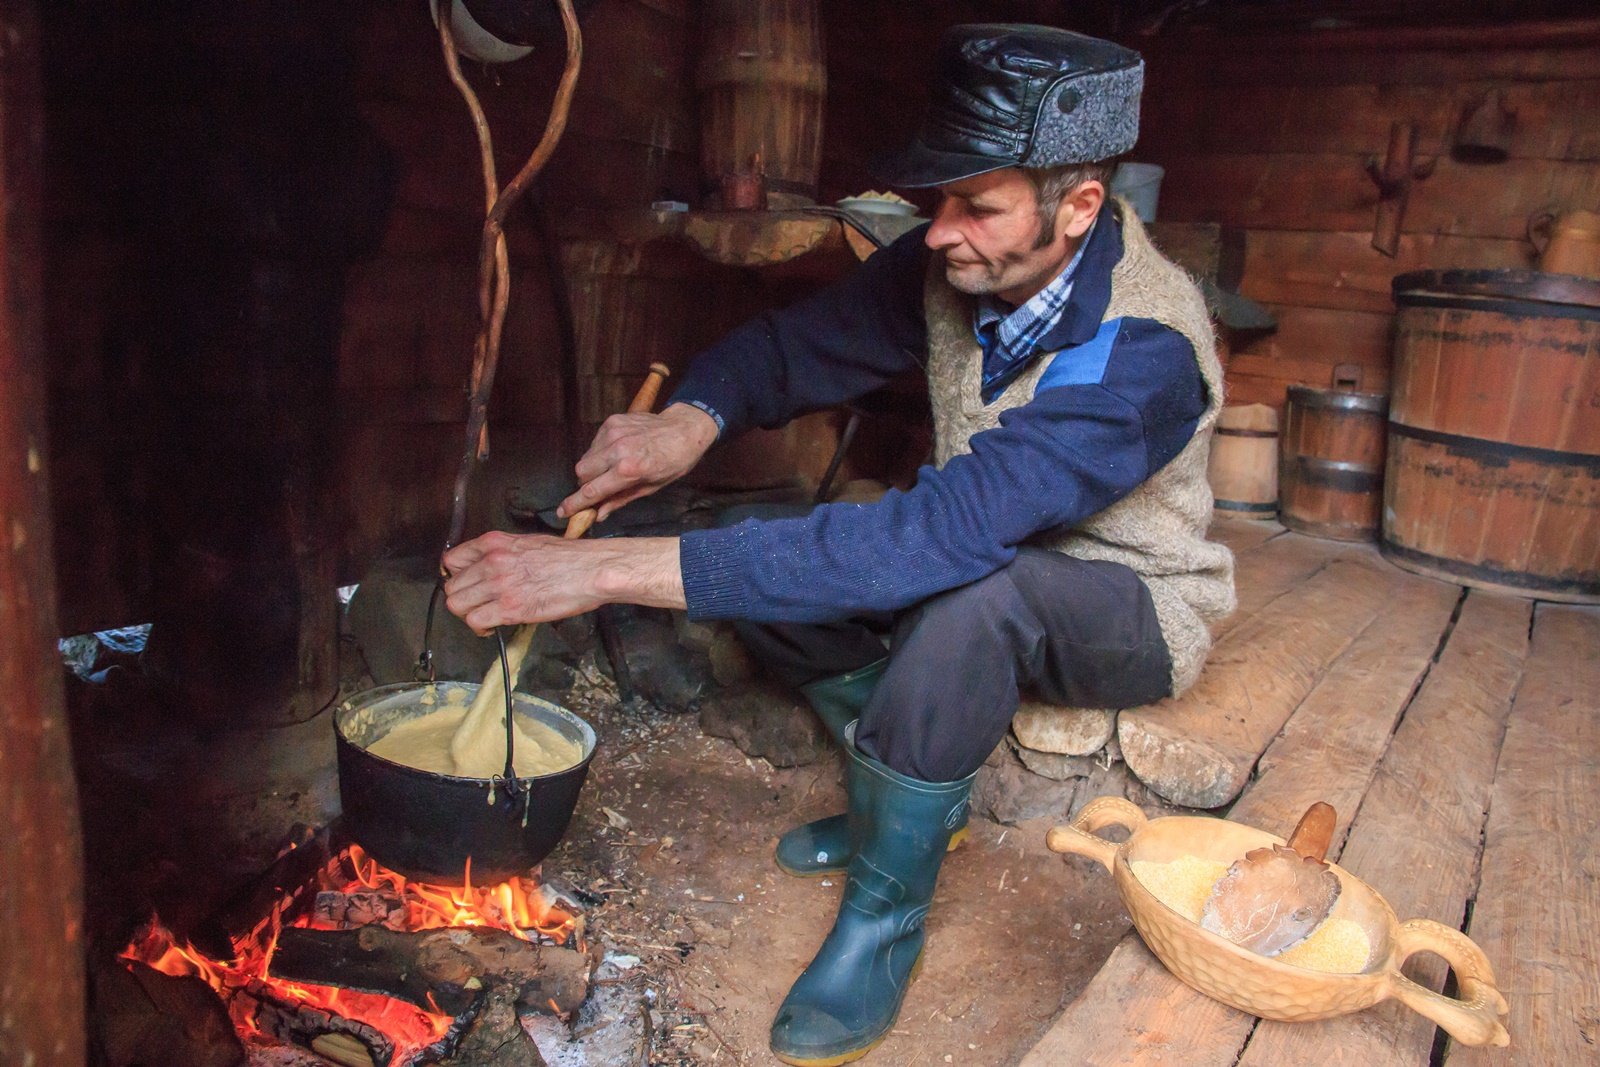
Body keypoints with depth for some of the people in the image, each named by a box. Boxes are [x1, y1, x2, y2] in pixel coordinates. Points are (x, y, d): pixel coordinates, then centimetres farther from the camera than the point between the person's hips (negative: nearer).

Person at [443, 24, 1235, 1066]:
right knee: (764, 560, -12)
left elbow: (935, 535, -45)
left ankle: (885, 909, -15)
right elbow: (798, 342, -3)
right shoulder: (954, 264, -13)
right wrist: (690, 419, -28)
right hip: (988, 553, 6)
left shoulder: (1140, 350, -34)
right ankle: (908, 799, 7)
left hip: (1134, 613, -6)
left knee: (972, 590, -40)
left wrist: (615, 569, -47)